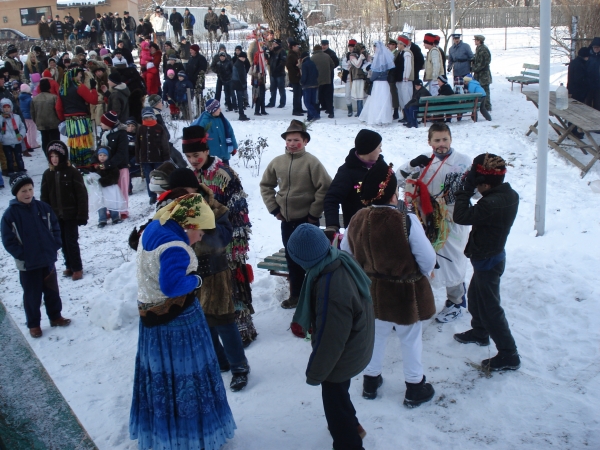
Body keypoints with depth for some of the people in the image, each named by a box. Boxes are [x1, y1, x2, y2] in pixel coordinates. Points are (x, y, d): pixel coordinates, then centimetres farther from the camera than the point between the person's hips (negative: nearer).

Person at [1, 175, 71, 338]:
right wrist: (23, 255, -14)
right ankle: (33, 324, 23)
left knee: (52, 291, 16)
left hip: (48, 260, 3)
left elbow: (55, 228, 7)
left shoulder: (43, 208, -1)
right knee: (32, 295, 8)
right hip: (28, 264, -3)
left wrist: (55, 246, -4)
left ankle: (55, 317, 33)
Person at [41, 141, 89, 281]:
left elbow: (82, 195, -10)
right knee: (63, 242, 12)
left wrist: (82, 215, -13)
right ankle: (69, 266, 25)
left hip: (71, 214, -4)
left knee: (71, 241, -1)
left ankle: (77, 268, 11)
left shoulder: (72, 172, -9)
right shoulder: (48, 174, 3)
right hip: (55, 215, 4)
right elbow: (44, 196, 9)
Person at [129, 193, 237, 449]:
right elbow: (172, 285, -33)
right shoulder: (174, 248, -26)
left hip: (149, 315, 9)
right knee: (185, 378, 7)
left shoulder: (152, 229, 3)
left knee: (160, 375, 21)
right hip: (176, 320, -9)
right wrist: (196, 280, -16)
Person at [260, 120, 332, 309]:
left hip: (307, 220, -5)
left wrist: (314, 213, -11)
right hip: (286, 220, 5)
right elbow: (266, 185, 13)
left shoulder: (311, 161, -12)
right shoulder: (277, 162, 2)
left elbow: (325, 188, -15)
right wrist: (274, 208, 5)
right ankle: (296, 294, 29)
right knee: (292, 258, 15)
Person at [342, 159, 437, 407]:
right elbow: (428, 260, -20)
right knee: (411, 340, 15)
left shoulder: (356, 220, -10)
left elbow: (346, 254, 4)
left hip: (373, 291, 5)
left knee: (376, 335, 24)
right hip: (406, 293, -4)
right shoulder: (406, 221, -27)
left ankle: (370, 381, 39)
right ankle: (415, 388, 30)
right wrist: (420, 274, 2)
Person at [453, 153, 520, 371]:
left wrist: (467, 187, -26)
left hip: (487, 261, -10)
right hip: (492, 256, 10)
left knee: (490, 308, 1)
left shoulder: (491, 204, -34)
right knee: (475, 296, 28)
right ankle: (479, 332, 48)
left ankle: (508, 355, 10)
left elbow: (461, 216, -30)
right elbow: (479, 215, 6)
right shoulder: (509, 195, -5)